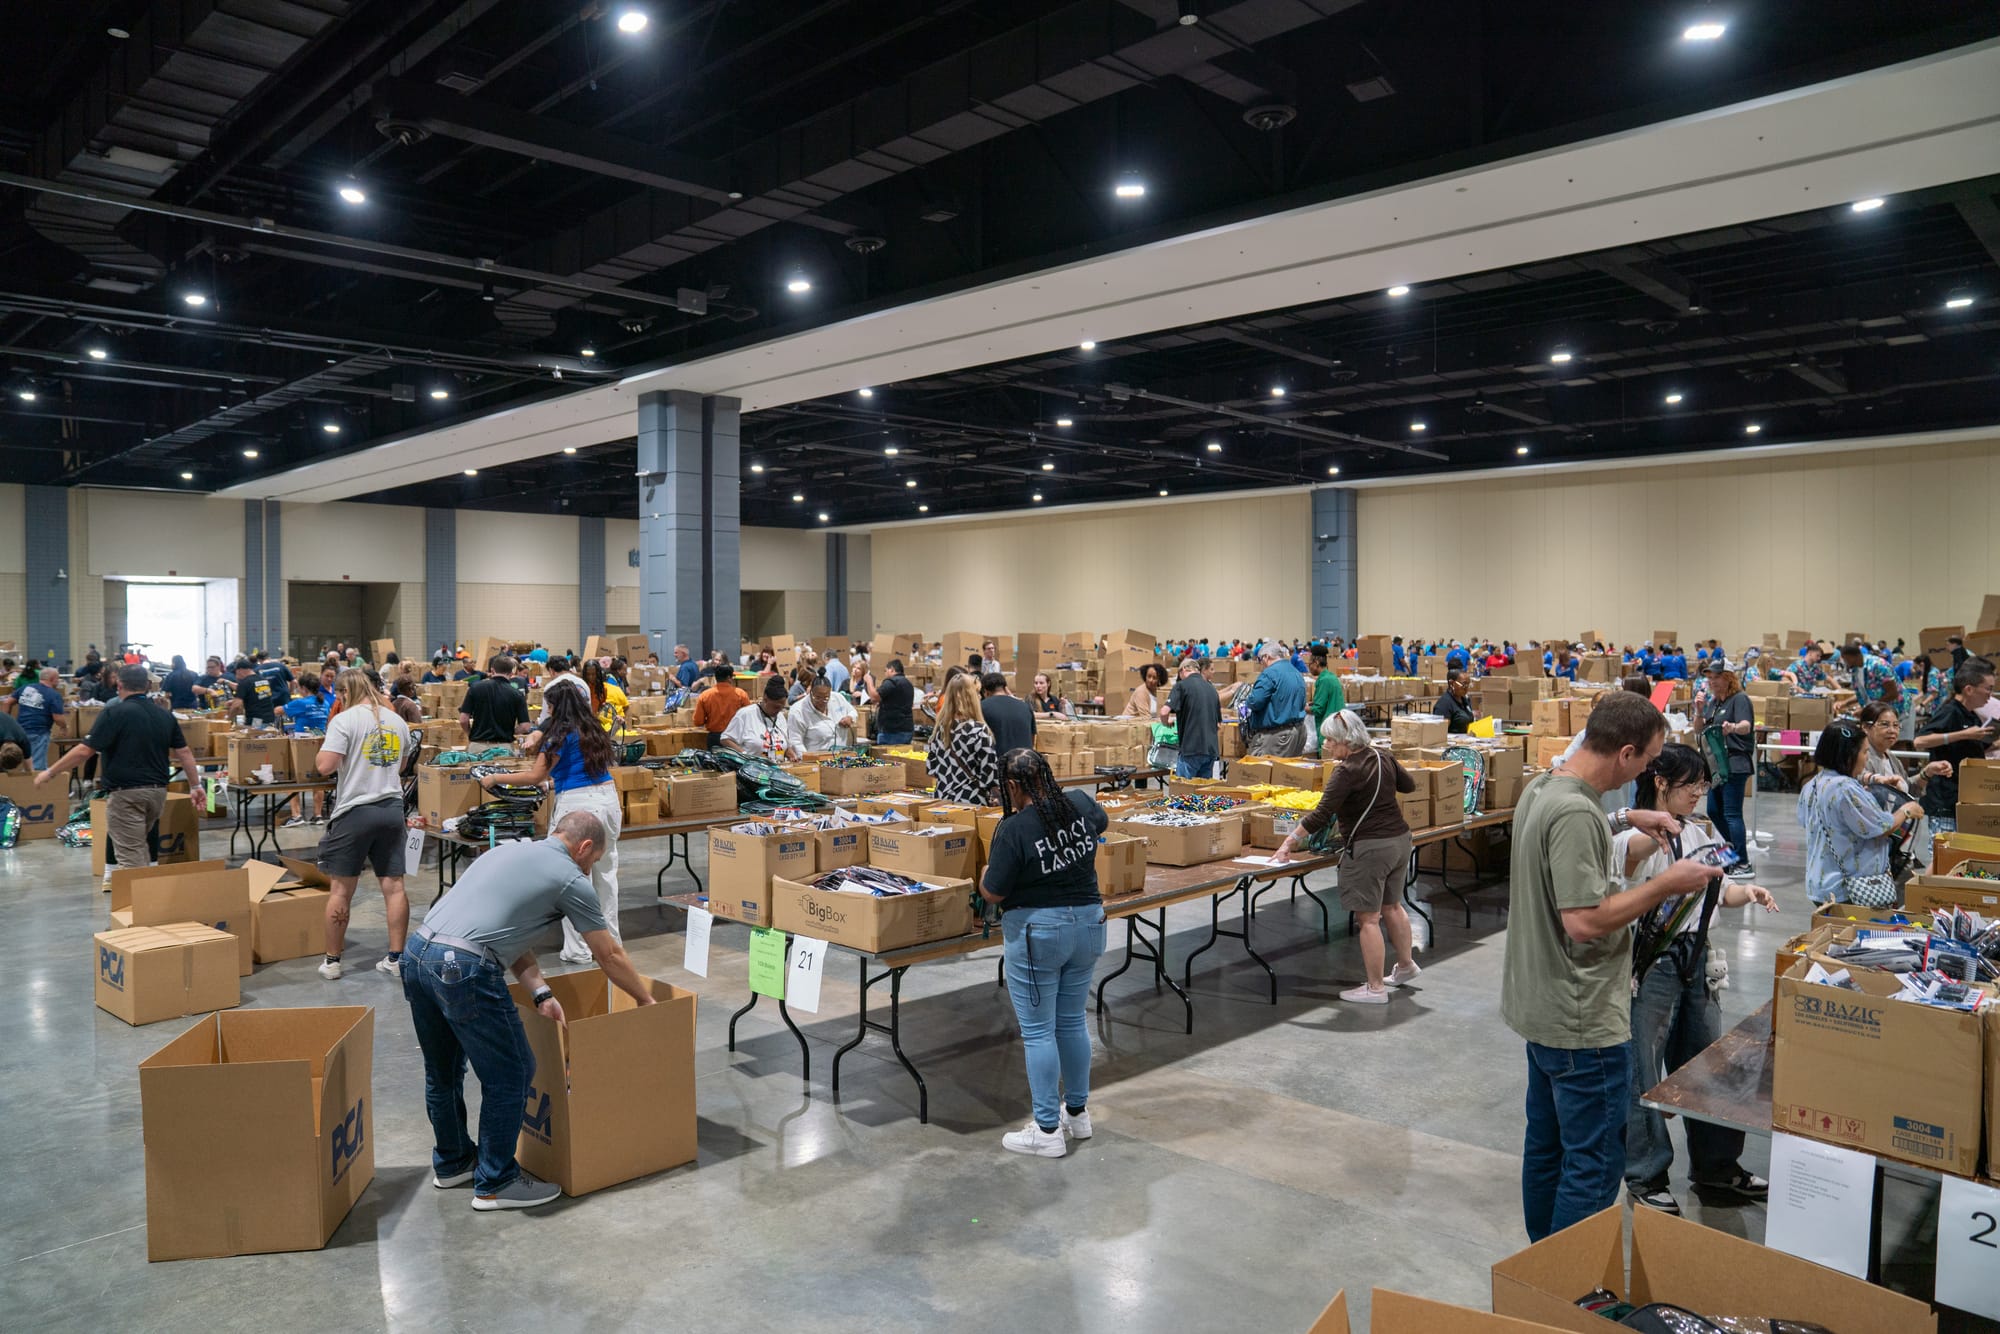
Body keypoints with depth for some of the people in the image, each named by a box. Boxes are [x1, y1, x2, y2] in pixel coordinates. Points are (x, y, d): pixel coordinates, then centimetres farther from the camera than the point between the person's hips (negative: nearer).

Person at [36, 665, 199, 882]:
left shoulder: (114, 713, -8)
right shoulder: (165, 716, 8)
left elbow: (84, 751, -11)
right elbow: (184, 753, 10)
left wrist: (50, 773, -1)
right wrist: (196, 785, 17)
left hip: (126, 793, -6)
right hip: (158, 791, 6)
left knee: (131, 856, -3)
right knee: (139, 845, 22)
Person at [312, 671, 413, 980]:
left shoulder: (345, 720, -8)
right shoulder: (398, 722, 11)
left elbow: (324, 766, -15)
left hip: (354, 812, -5)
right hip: (392, 809, 5)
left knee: (340, 889, 5)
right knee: (394, 886, 6)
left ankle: (332, 961, 14)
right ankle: (395, 957, 11)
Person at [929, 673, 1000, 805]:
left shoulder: (939, 728, 2)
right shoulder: (978, 731, -15)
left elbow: (932, 766, 10)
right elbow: (990, 773, -15)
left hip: (944, 801, 6)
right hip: (973, 803, -6)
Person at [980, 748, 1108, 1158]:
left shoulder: (1013, 829, -20)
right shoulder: (1081, 804, -3)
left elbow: (993, 893, -13)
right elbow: (1101, 821, 22)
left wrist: (985, 870, 7)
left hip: (1037, 932, -6)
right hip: (1088, 924, 7)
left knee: (1038, 1031, 4)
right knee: (1073, 1022, 19)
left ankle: (1048, 1131, 10)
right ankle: (1078, 1112, 32)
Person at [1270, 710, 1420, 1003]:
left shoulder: (1346, 772, -18)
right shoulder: (1383, 758, 5)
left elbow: (1322, 814, -21)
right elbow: (1409, 784, 21)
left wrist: (1290, 841, -18)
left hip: (1369, 848, -9)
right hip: (1399, 838, 9)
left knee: (1367, 918, -1)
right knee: (1391, 906, 24)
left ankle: (1375, 988, 4)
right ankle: (1406, 966, 40)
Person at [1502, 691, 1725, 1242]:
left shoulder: (1542, 788, 6)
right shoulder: (1575, 813, -25)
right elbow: (1584, 921, -27)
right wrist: (1666, 884, -19)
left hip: (1541, 1008, 10)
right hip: (1583, 1021, -10)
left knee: (1546, 1147, 20)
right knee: (1594, 1166, 2)